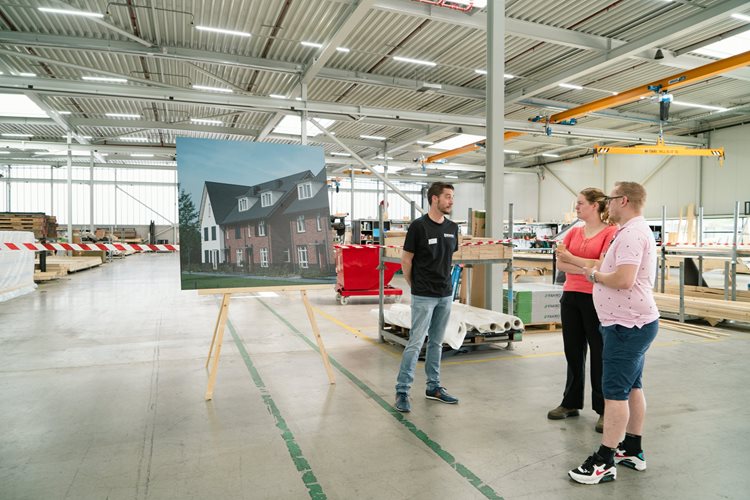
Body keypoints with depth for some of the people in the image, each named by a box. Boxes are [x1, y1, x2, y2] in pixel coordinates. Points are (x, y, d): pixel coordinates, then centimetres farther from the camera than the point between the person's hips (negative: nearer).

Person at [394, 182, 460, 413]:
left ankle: (434, 387, 25)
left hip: (446, 295, 6)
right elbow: (406, 260, -7)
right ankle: (402, 391, 4)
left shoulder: (452, 227, 6)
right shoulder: (419, 226, -13)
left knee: (436, 342, 14)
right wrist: (415, 286, 2)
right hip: (424, 296, -6)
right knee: (415, 343, -5)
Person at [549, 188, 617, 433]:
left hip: (595, 299, -6)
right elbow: (560, 263, 3)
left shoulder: (611, 232, -7)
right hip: (571, 297, 6)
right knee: (573, 352, 14)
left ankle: (604, 410, 17)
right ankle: (571, 403, 27)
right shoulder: (574, 231, 10)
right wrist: (587, 269, -10)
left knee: (599, 354, 3)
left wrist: (572, 259, -10)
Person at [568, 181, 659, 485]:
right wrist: (598, 272, 10)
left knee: (615, 391, -6)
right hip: (633, 322, 11)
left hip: (627, 325, -11)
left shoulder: (631, 233, -19)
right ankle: (633, 450, 29)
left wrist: (595, 275, -13)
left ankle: (604, 462, 1)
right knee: (632, 386, 17)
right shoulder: (635, 230, 16)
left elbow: (623, 279, -29)